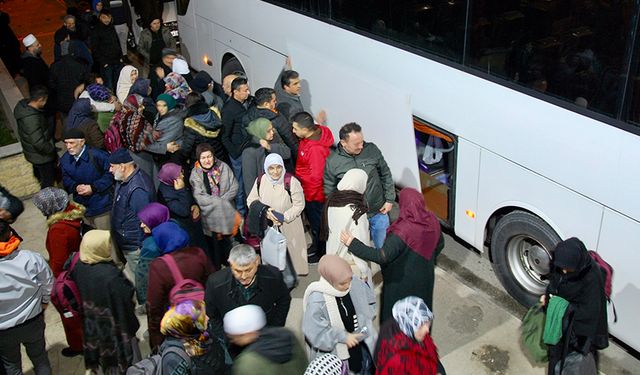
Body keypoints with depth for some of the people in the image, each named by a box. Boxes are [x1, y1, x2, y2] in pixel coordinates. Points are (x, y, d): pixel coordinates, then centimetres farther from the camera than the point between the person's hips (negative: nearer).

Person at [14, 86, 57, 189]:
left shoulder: (23, 105, -10)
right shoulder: (31, 119, -39)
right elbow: (39, 143, -35)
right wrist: (52, 149, -18)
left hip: (32, 151, 9)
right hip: (41, 156, -9)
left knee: (38, 170, 36)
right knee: (48, 180, 14)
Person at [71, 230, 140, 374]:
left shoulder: (78, 268, -14)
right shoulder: (111, 276, -34)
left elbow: (80, 297, 1)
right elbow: (125, 305, -24)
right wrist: (132, 327, -9)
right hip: (114, 329, -6)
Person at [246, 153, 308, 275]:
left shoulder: (291, 182, -20)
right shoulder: (261, 181, -8)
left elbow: (299, 205, -12)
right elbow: (251, 201, 1)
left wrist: (283, 217, -20)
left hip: (289, 226, -3)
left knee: (290, 250, 6)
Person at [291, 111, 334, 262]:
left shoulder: (316, 149, -35)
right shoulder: (314, 132, -7)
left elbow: (316, 177, -28)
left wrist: (309, 197, -16)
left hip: (314, 194, -9)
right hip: (308, 190, 9)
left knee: (317, 223, 12)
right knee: (313, 220, 26)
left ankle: (321, 252, 33)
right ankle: (316, 245, 46)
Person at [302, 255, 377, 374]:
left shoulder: (356, 284, -14)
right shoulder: (317, 299, -28)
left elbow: (370, 302, 6)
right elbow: (315, 333, -25)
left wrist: (363, 323, -8)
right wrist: (343, 337, -21)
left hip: (362, 345, 5)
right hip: (335, 354, -5)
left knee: (368, 369, 21)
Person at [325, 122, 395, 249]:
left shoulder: (372, 150, -11)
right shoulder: (332, 162, -14)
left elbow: (385, 175, 2)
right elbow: (329, 191, -3)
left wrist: (389, 199, 2)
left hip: (379, 212, 2)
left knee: (383, 247, 19)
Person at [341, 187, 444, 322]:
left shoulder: (404, 231, -35)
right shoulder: (432, 220, -15)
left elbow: (382, 256, -37)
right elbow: (440, 244, 2)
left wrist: (352, 243, -33)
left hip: (402, 281, -6)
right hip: (425, 277, 6)